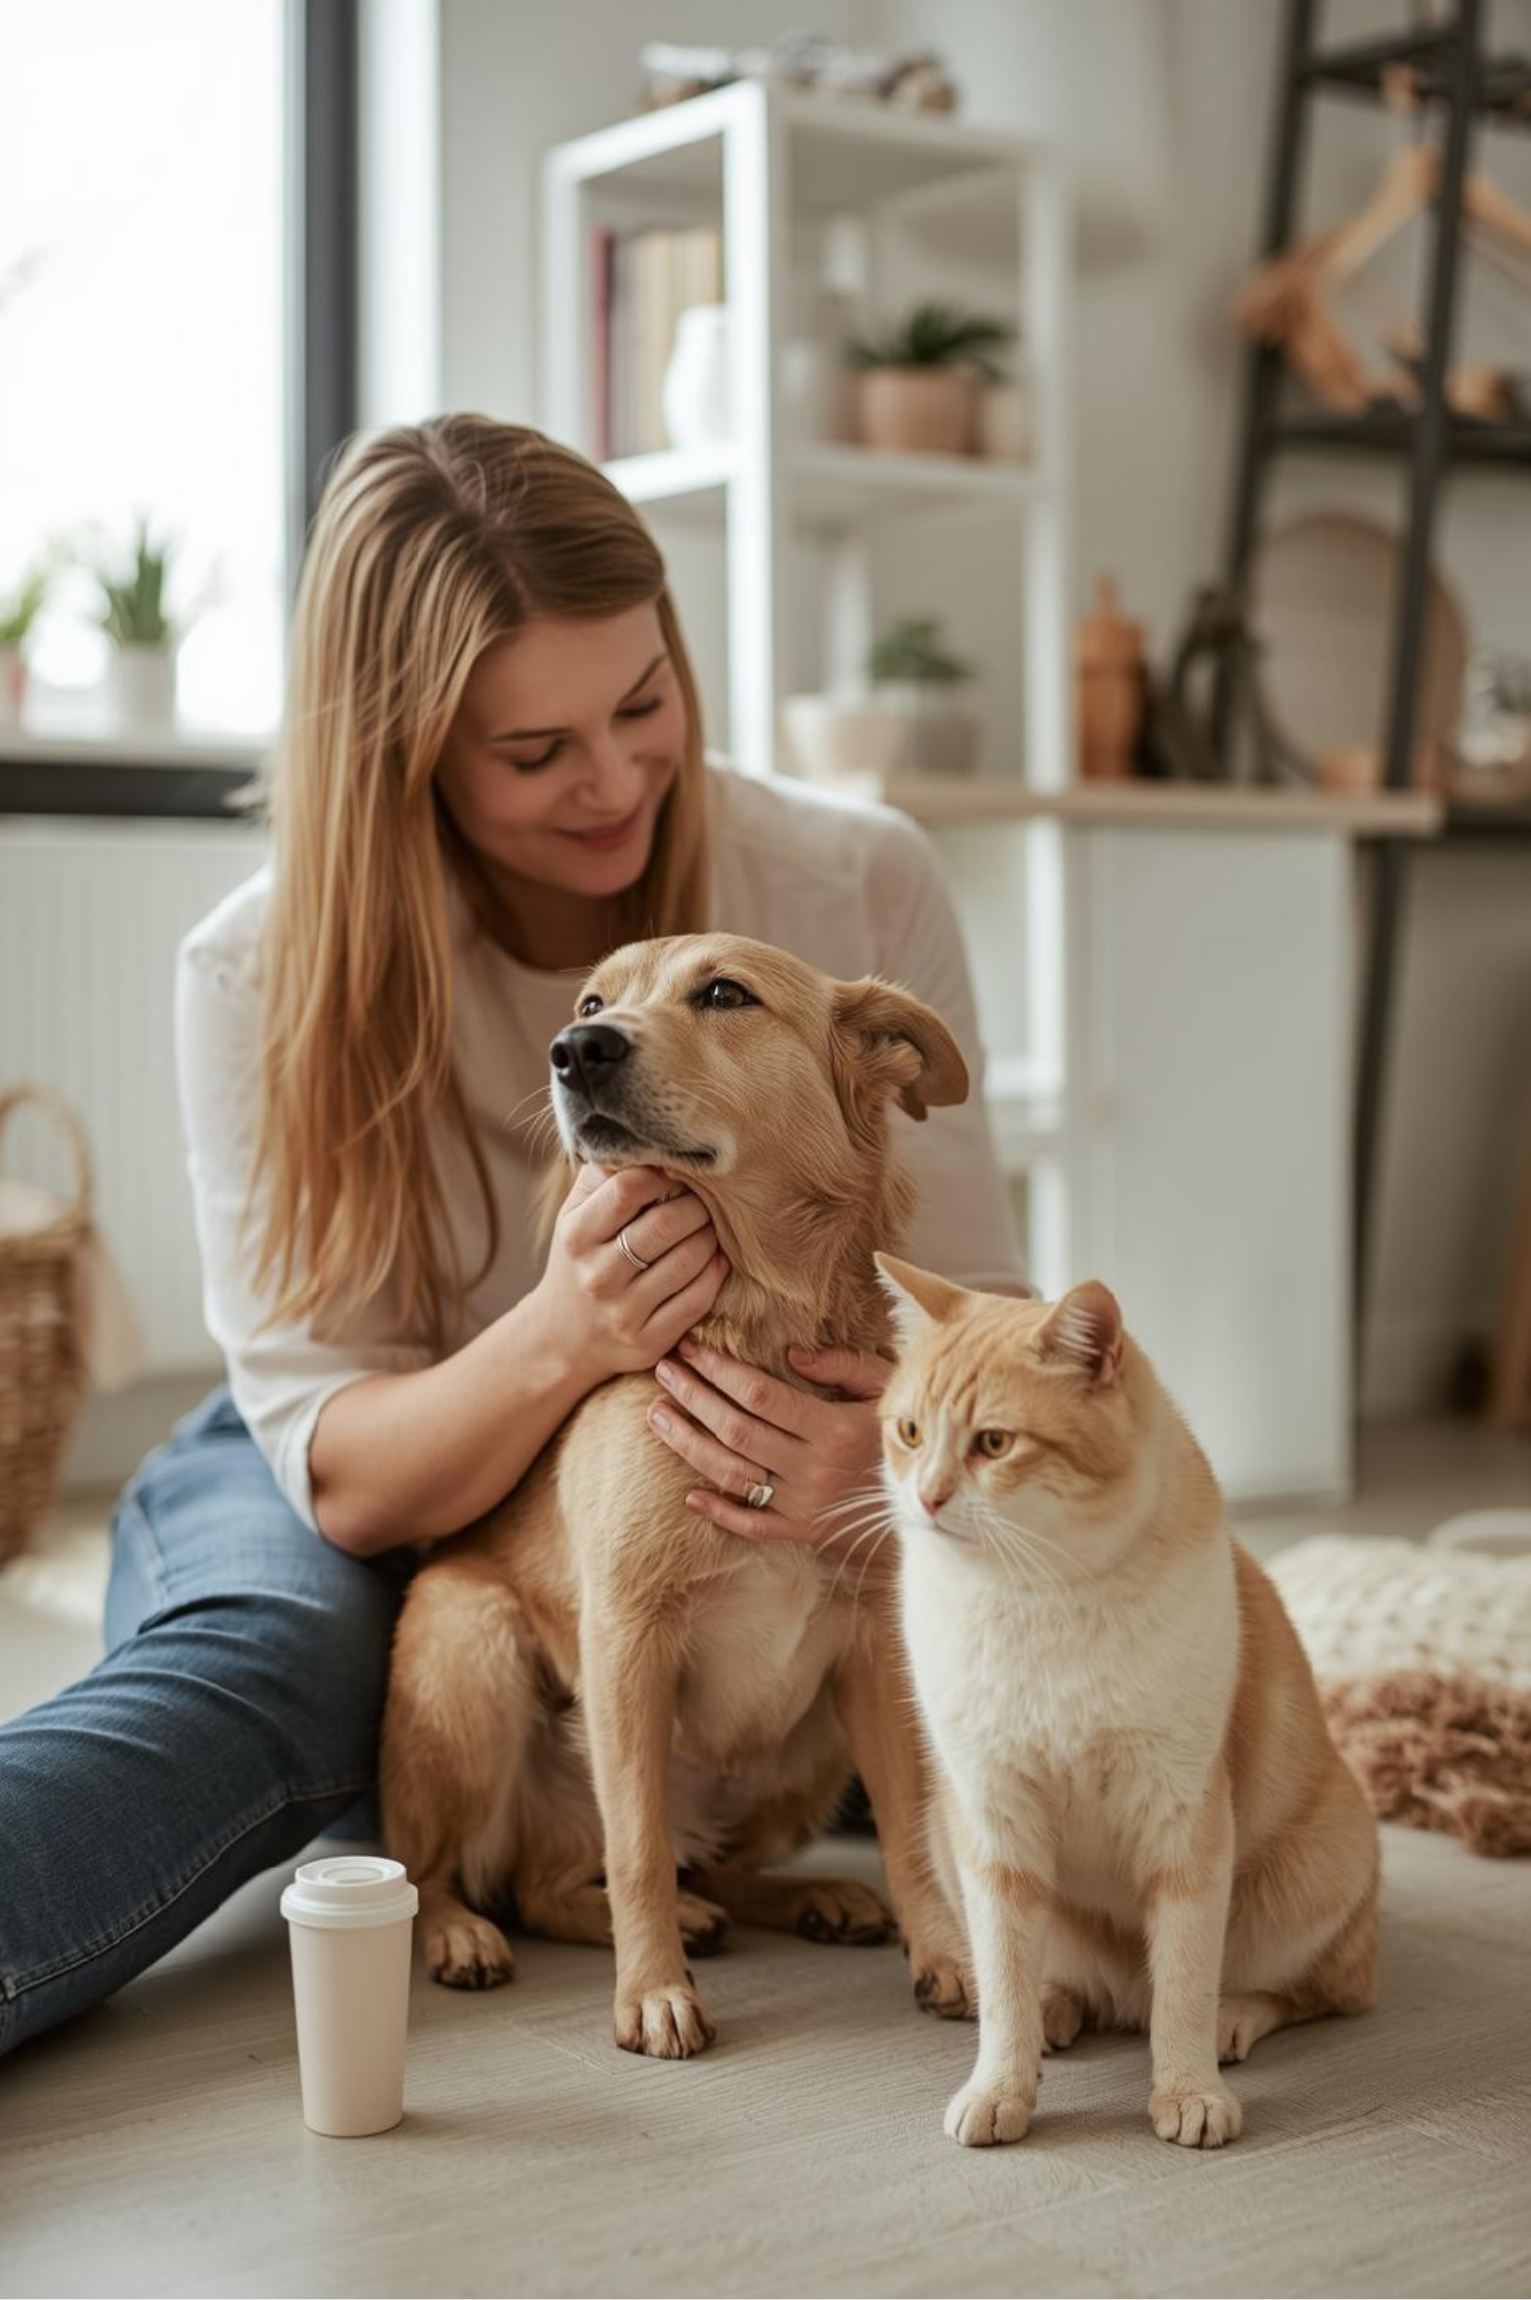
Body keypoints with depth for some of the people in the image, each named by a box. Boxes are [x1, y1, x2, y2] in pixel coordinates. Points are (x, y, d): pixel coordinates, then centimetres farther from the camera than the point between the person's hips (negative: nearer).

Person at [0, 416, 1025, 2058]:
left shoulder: (856, 890, -15)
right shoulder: (262, 978, -17)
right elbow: (342, 1475, -17)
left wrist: (886, 1445, -37)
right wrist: (555, 1341, -41)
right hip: (392, 1508, -2)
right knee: (268, 1661, -35)